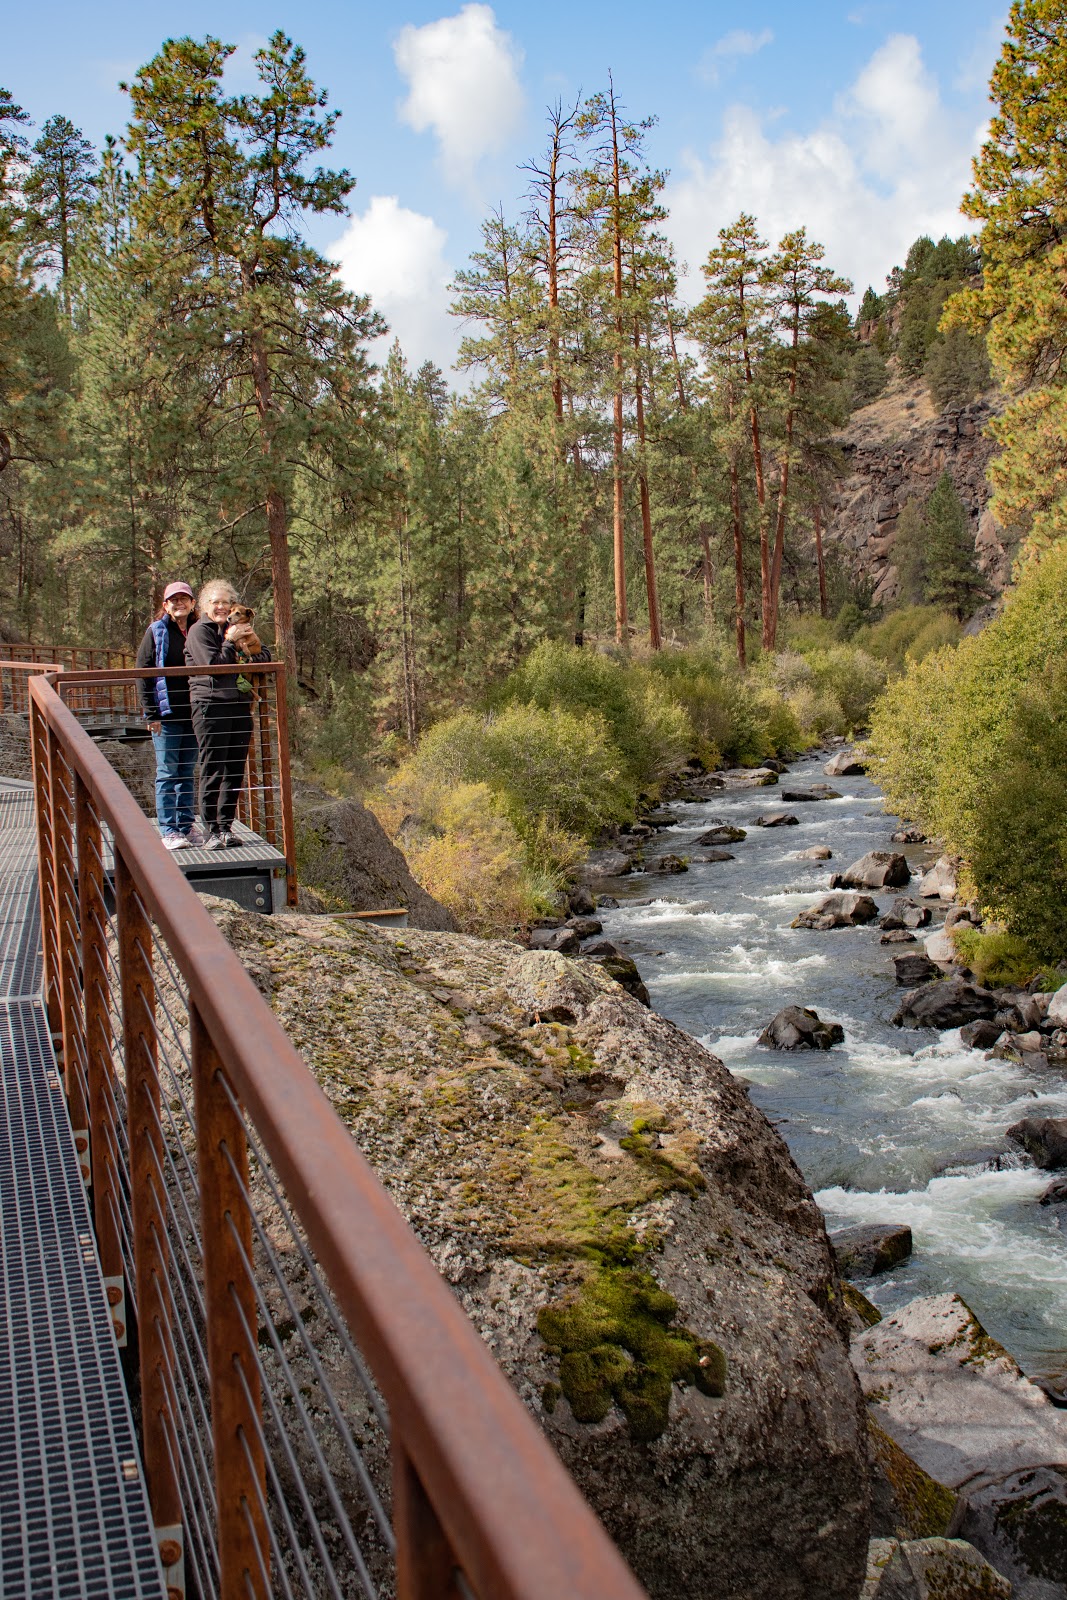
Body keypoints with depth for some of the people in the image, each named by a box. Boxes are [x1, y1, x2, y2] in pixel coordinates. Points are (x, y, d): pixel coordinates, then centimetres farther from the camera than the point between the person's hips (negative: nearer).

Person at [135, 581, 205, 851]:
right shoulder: (156, 632, 0)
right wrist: (150, 714, -10)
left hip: (193, 714, 4)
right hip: (166, 714, -4)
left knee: (187, 772, 10)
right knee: (167, 773, -1)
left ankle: (186, 826, 18)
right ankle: (168, 831, 2)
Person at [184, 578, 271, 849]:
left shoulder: (235, 630, 20)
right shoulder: (200, 631, 0)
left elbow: (264, 660, 15)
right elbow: (213, 665, -13)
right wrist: (231, 642, -6)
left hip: (240, 706, 6)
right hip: (211, 707, -6)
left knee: (235, 771, 6)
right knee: (212, 771, -6)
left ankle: (226, 827, 14)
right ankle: (212, 832, -3)